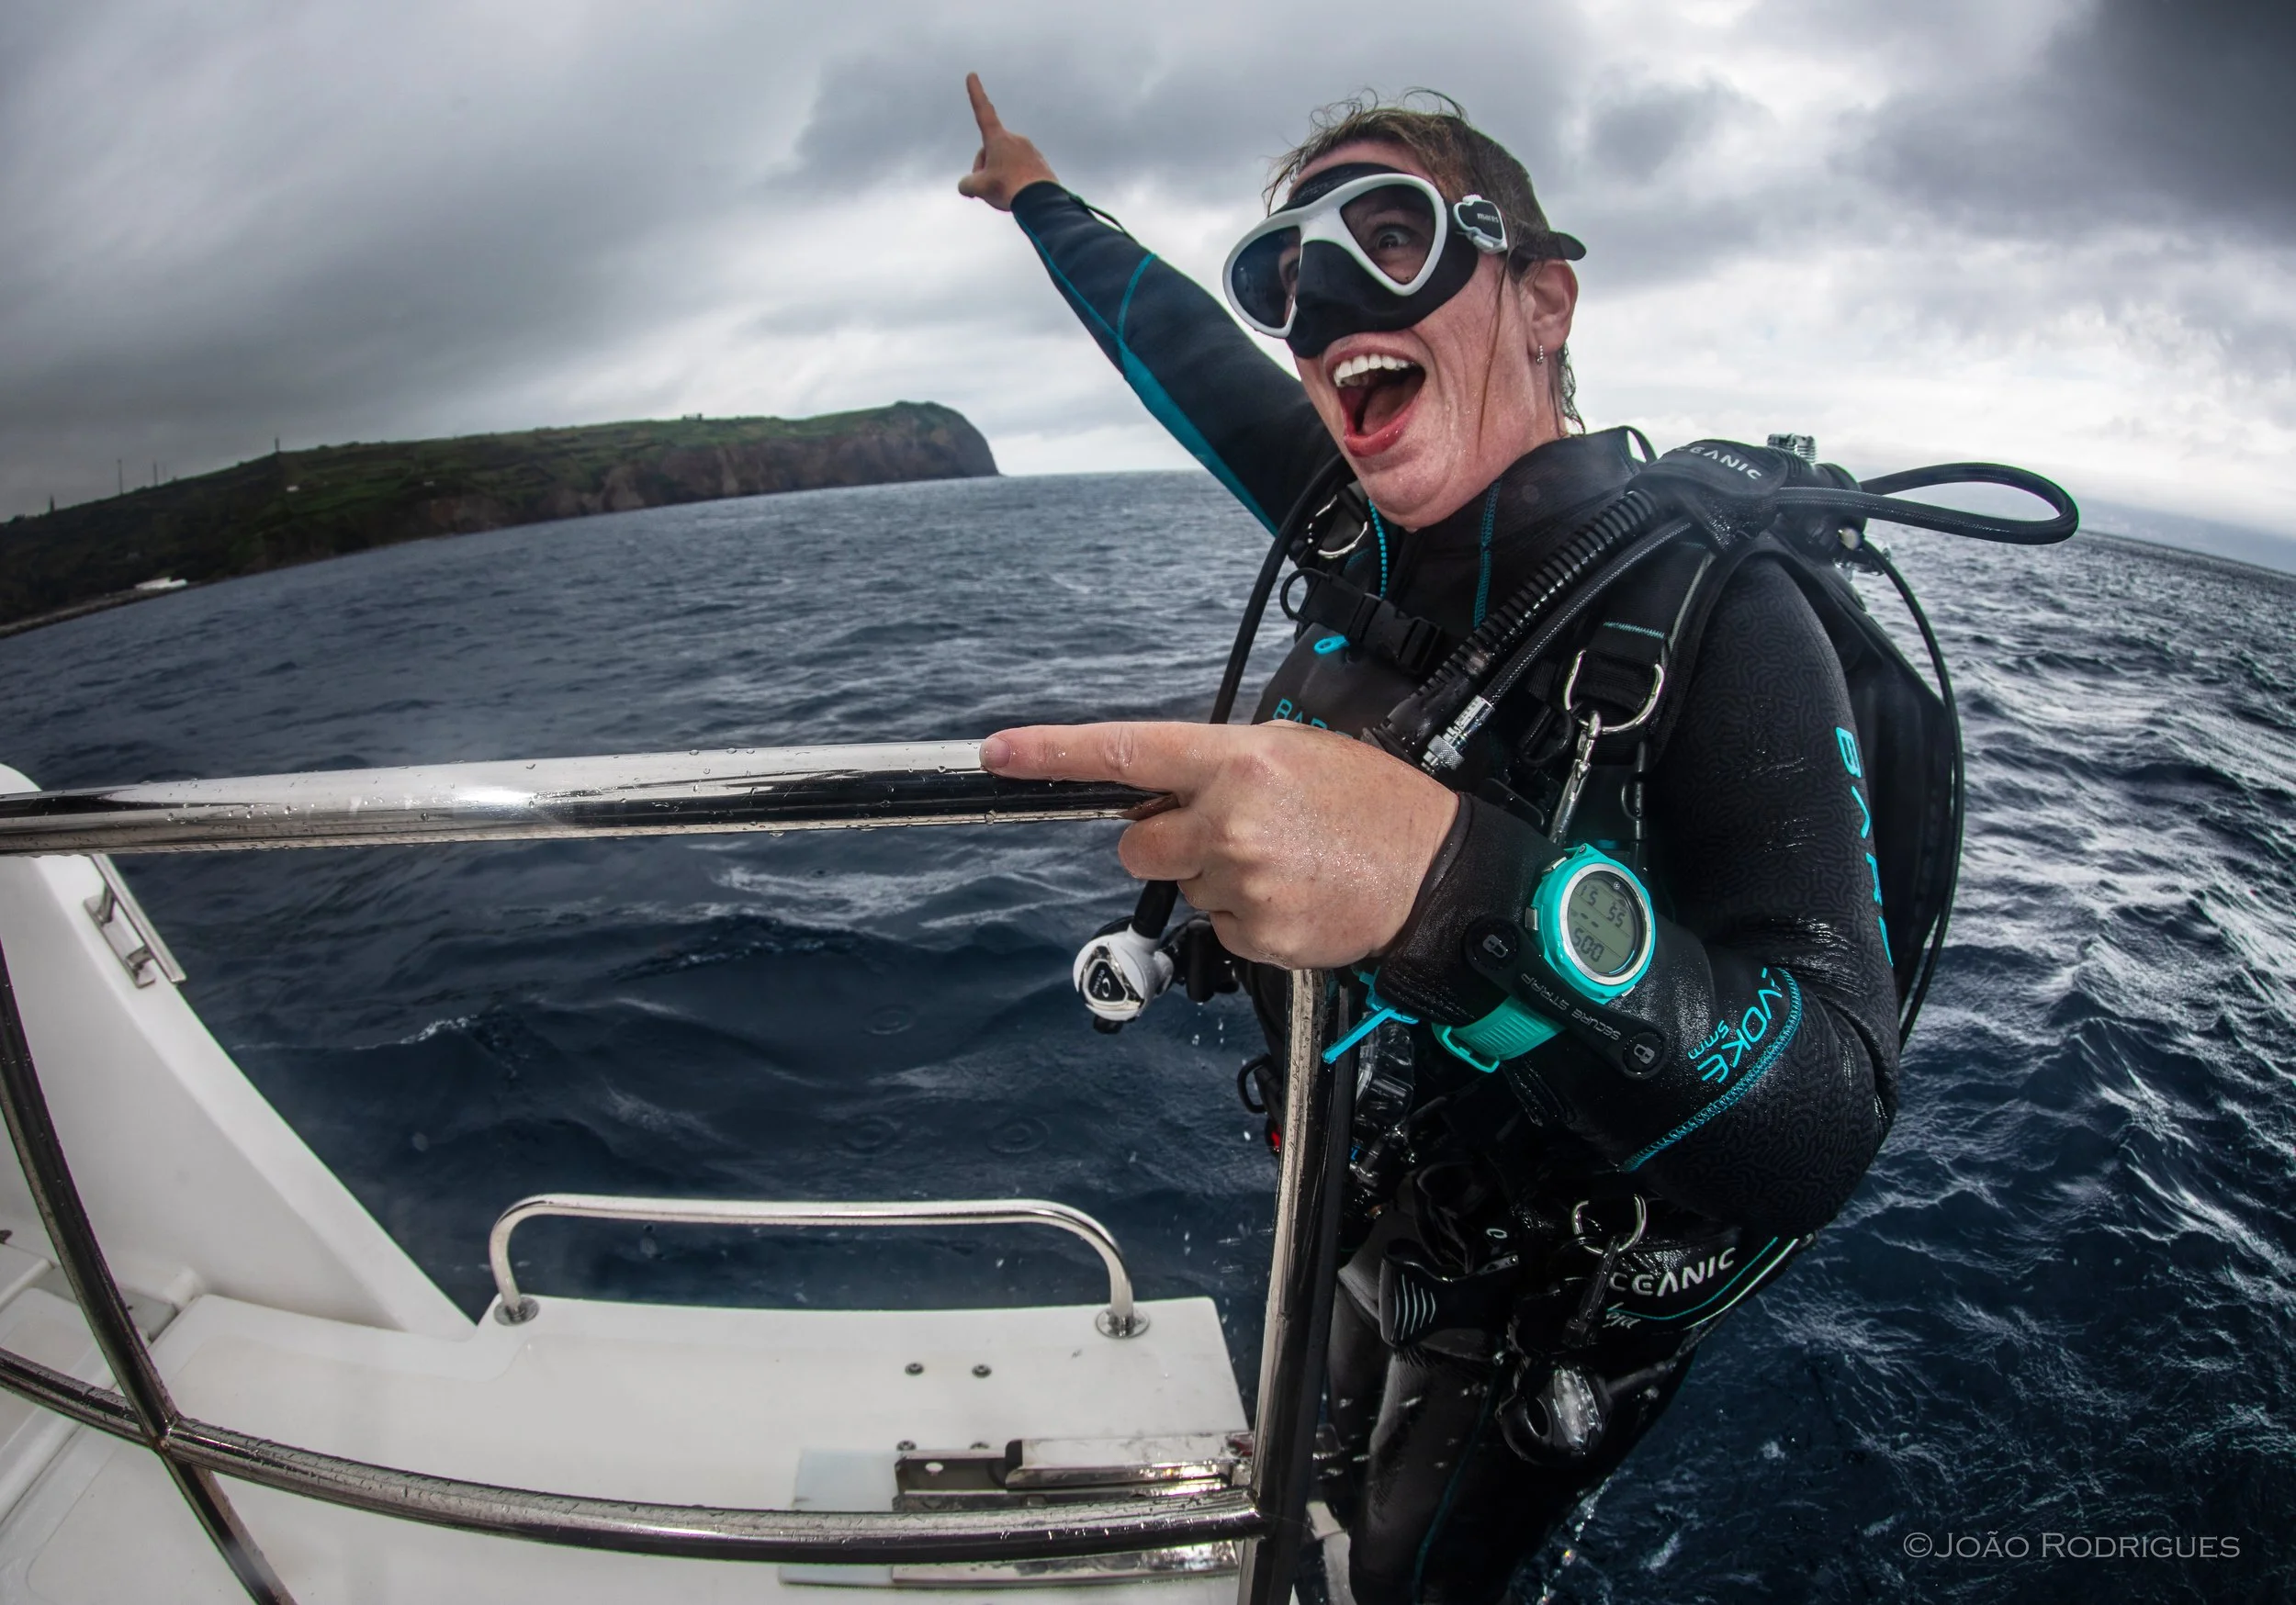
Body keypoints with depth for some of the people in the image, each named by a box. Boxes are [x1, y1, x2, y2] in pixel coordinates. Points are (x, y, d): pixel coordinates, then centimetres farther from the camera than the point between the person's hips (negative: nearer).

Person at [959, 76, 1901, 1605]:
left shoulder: (1711, 607, -31)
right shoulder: (1378, 532, -13)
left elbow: (1827, 1125, -40)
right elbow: (1181, 344, 5)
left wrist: (1462, 887, -57)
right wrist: (1038, 194, 21)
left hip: (1564, 1303, -5)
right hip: (1389, 1219, 6)